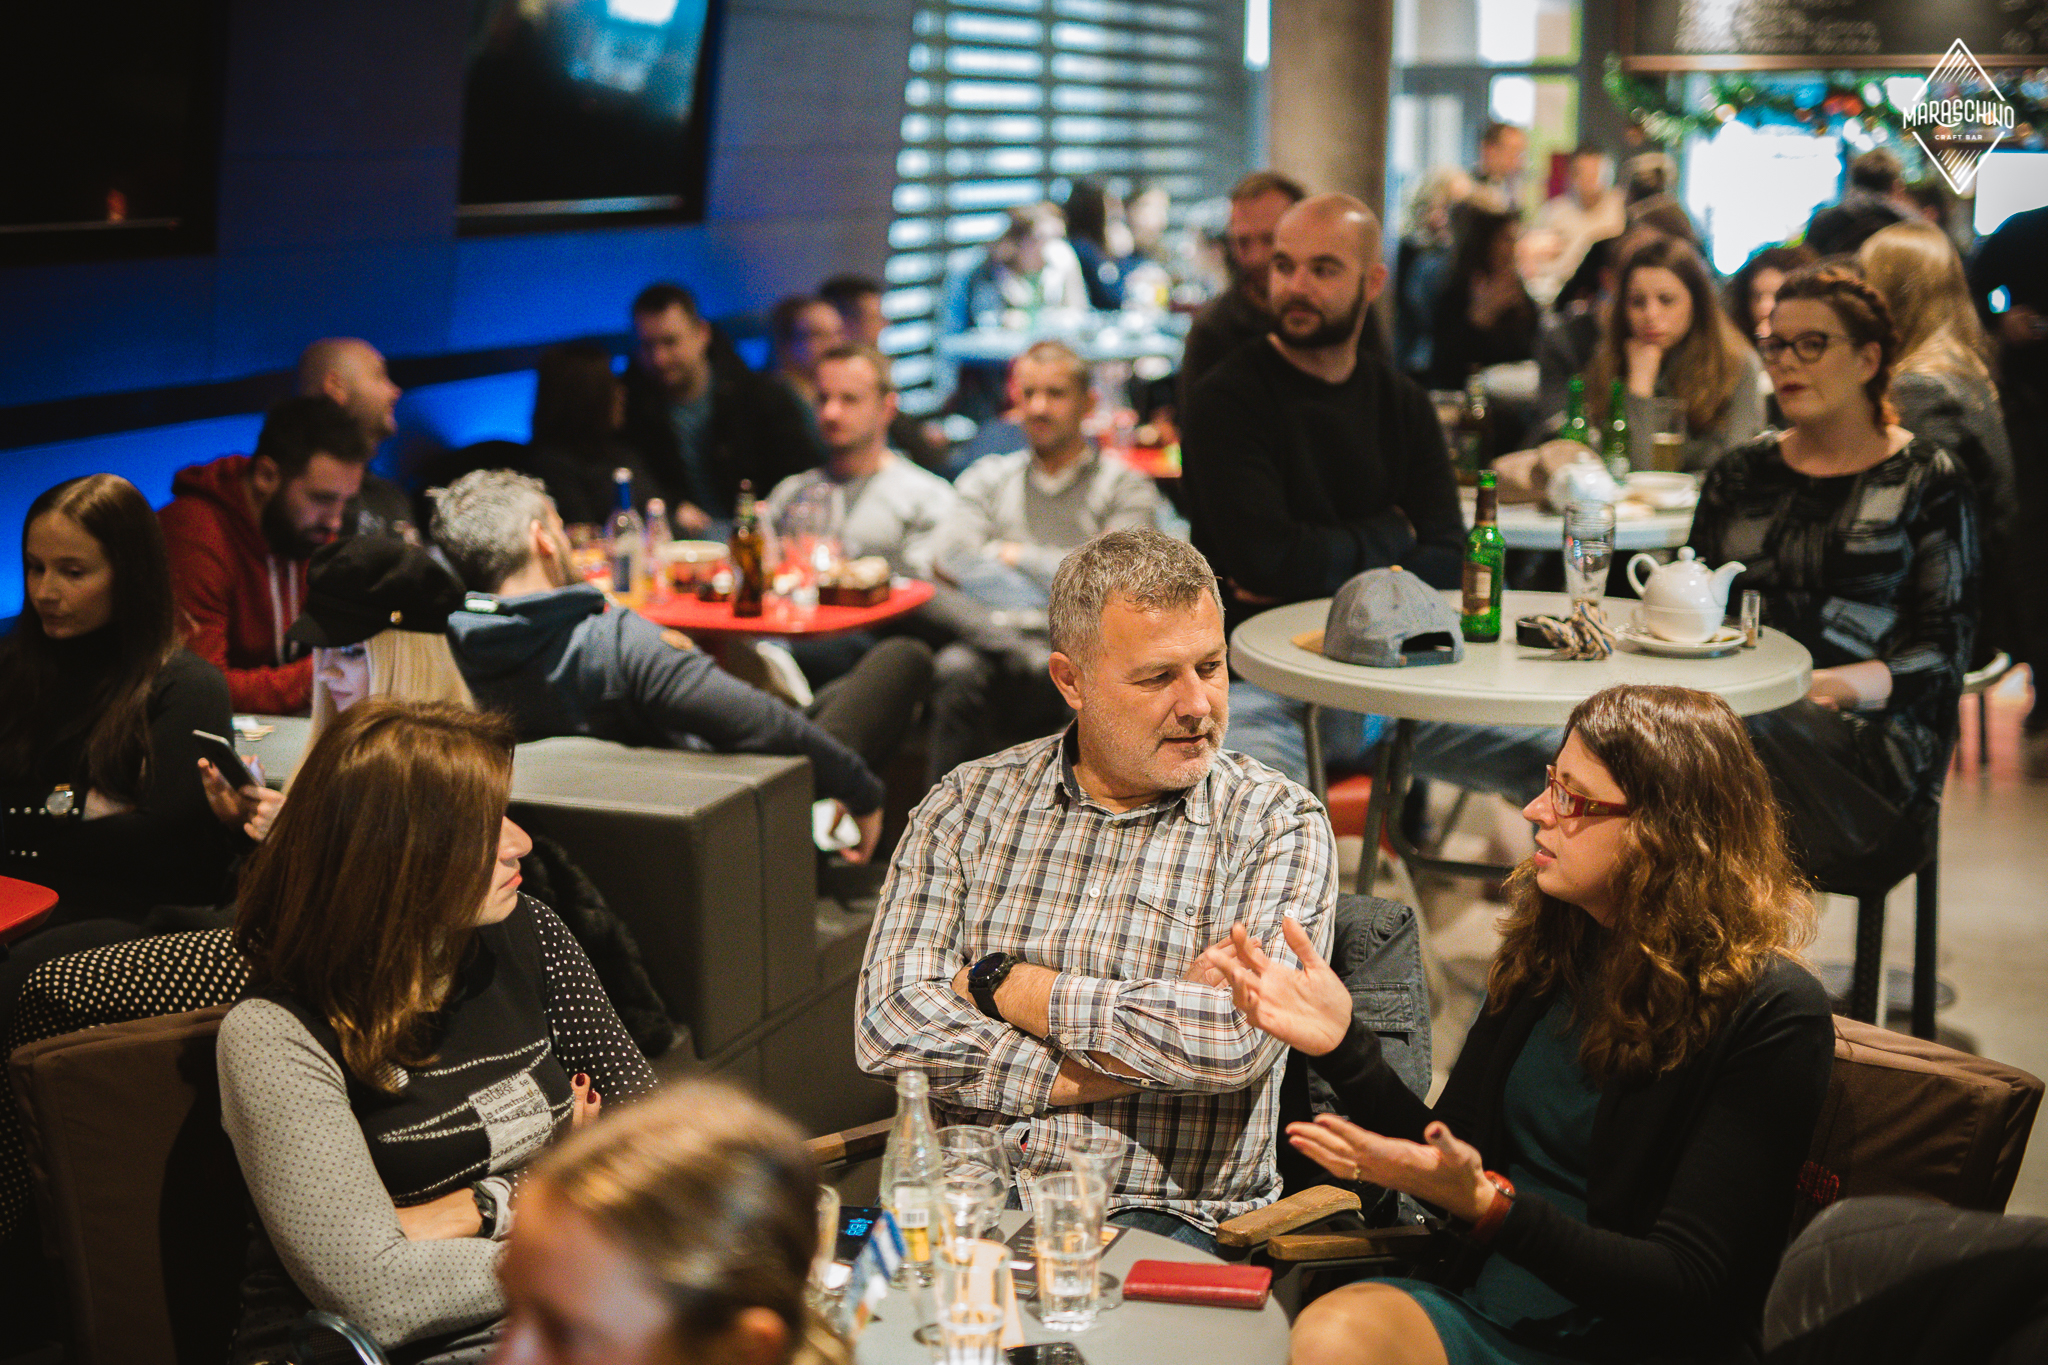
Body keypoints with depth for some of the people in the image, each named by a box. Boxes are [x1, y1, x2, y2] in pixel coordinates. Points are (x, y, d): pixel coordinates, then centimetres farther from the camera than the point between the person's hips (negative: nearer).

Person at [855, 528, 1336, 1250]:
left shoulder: (1280, 825, 1)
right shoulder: (966, 804, 8)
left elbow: (1238, 1036, -15)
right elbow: (889, 1026, -3)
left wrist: (1005, 985, -7)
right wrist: (1107, 1071, -11)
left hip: (1167, 1219, -2)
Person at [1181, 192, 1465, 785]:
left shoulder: (1403, 406, 12)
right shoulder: (1227, 400, -5)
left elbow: (1448, 560, 3)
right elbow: (1268, 558, -16)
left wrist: (1323, 576, -12)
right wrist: (1389, 535, 0)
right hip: (1257, 686, -6)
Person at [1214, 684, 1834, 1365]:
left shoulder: (1772, 1014, -13)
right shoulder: (1547, 945, 6)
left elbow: (1687, 1288, -16)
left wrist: (1487, 1206, -27)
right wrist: (1342, 1045, -3)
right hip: (1478, 1306, 5)